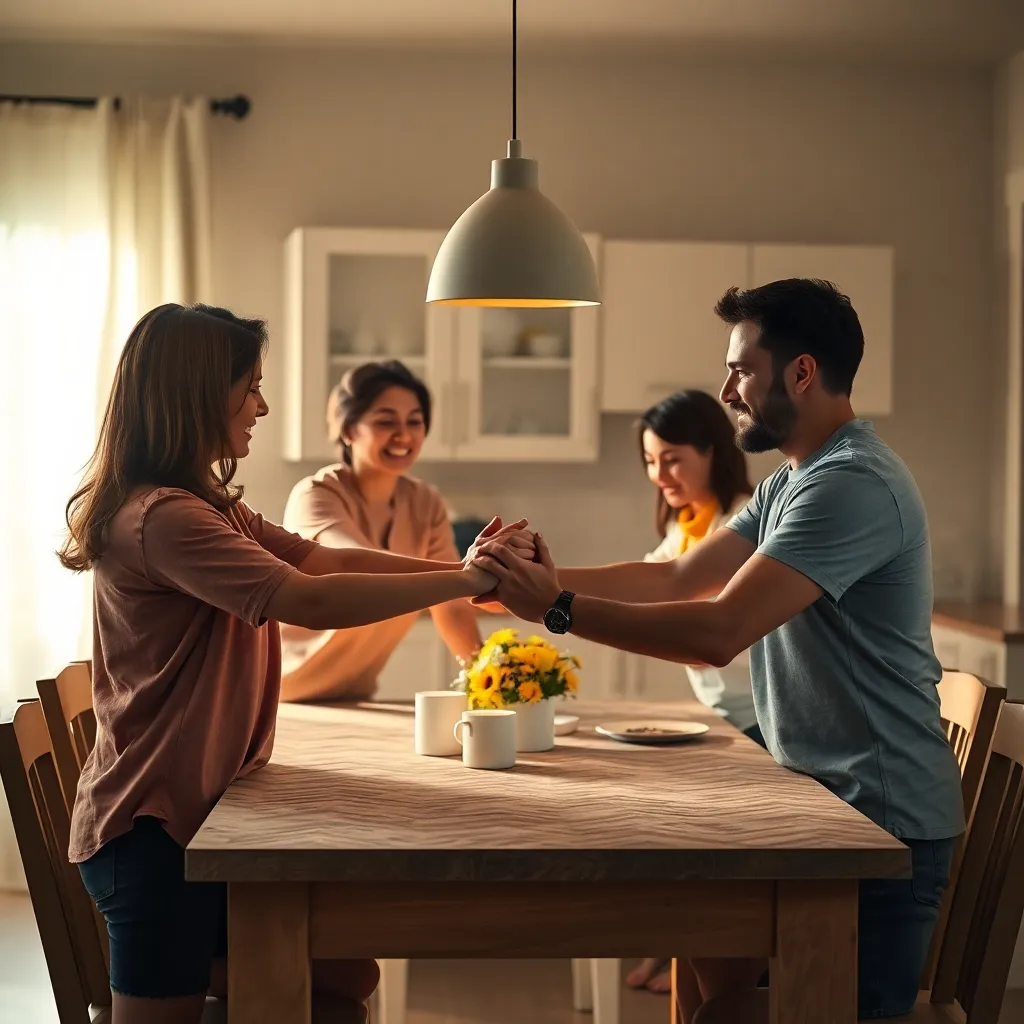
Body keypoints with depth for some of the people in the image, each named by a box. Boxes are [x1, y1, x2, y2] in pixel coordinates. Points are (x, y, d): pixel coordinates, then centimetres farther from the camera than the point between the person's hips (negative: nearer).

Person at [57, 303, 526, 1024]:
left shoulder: (214, 508, 15)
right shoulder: (160, 517, -20)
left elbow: (322, 559, 9)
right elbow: (309, 600, -30)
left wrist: (464, 569, -3)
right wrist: (462, 583, -23)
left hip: (210, 811, 10)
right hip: (152, 829, -10)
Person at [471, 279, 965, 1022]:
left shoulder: (853, 486, -22)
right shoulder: (790, 484, 13)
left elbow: (719, 632, -29)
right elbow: (678, 579, 11)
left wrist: (557, 608, -24)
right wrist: (550, 579, -2)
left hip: (881, 823, -10)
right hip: (822, 801, 10)